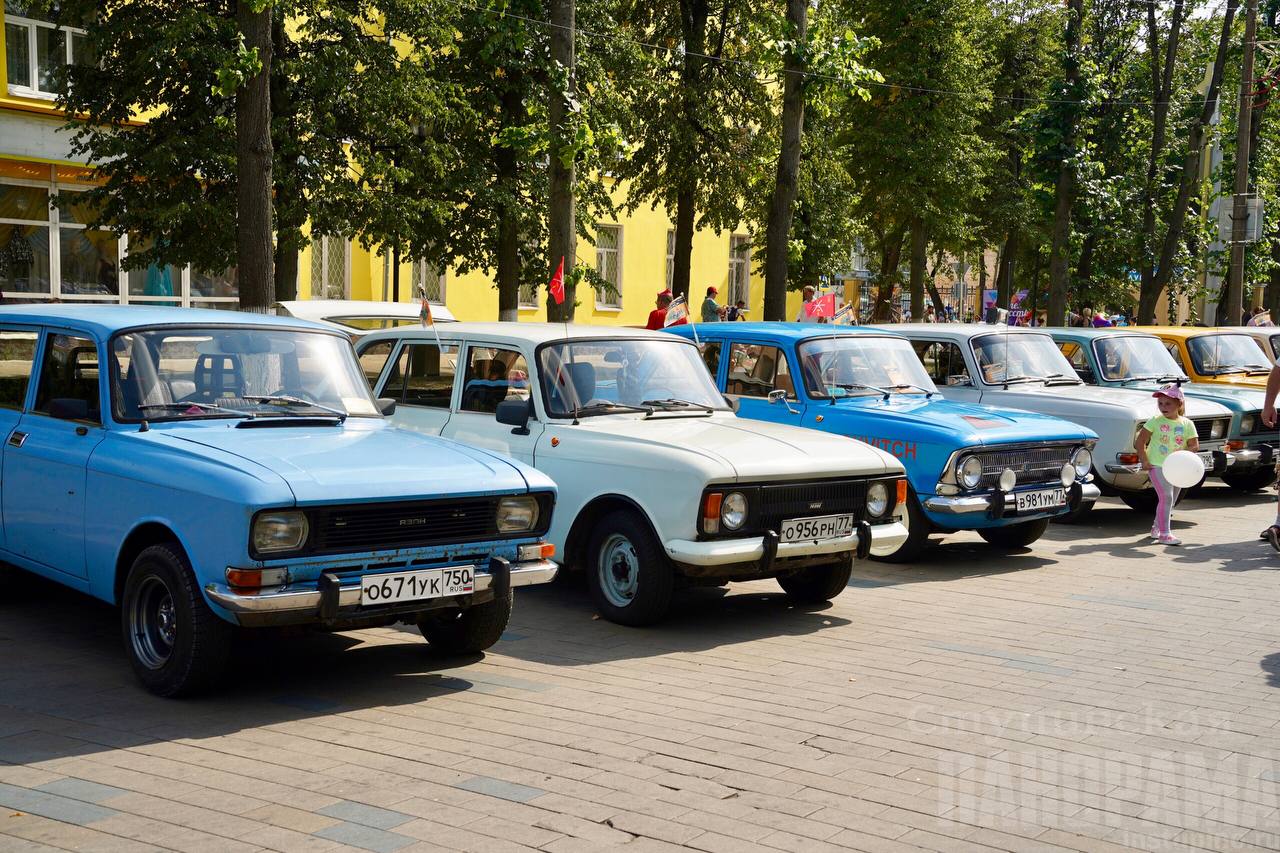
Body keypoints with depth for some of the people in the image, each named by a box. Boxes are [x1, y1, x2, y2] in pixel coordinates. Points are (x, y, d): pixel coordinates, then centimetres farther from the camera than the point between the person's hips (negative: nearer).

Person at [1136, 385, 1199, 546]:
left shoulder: (1187, 424, 0)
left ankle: (1157, 527, 37)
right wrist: (1144, 461, -10)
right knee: (1166, 497, -16)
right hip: (1157, 466, -4)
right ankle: (1164, 534, -15)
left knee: (1170, 501, 15)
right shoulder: (1155, 421, -5)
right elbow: (1141, 441, -3)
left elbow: (1194, 445, 1)